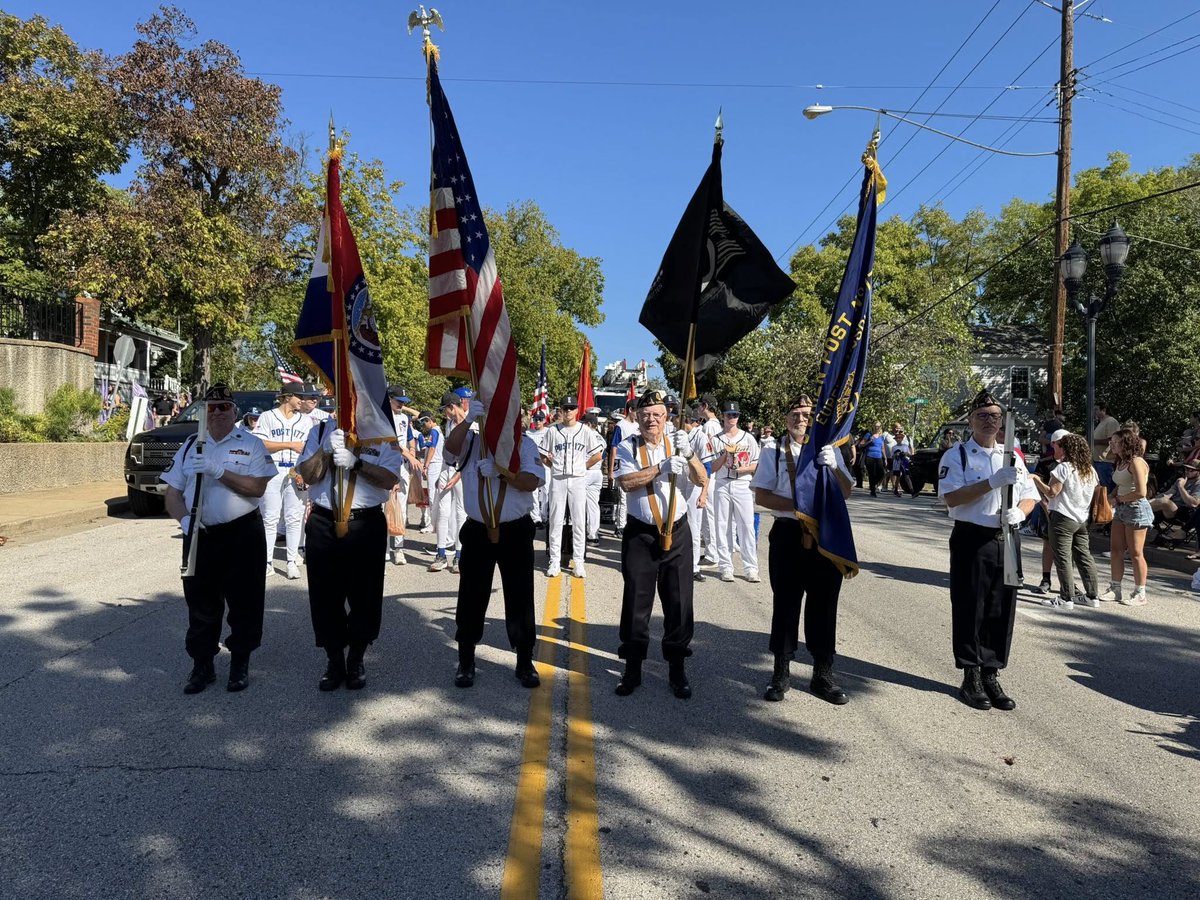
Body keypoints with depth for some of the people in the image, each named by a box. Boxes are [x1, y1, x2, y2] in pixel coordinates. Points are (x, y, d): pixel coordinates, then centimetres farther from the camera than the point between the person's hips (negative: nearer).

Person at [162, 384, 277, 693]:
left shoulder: (251, 444, 1)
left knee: (244, 602, 3)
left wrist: (219, 472, -19)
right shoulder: (190, 447, 11)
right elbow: (173, 493, 9)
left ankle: (240, 664, 18)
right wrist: (184, 519, -10)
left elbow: (258, 487, -12)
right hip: (200, 536, 3)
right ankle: (202, 665, 21)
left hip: (242, 533, -3)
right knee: (200, 604, 8)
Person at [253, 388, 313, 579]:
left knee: (294, 518, 0)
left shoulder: (306, 420, 14)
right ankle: (268, 562, 5)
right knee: (270, 518, -1)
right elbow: (259, 443, -6)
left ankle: (292, 562, 4)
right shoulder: (267, 417, 5)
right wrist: (290, 444, -9)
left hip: (296, 472, 2)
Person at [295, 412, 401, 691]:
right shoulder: (320, 431, 10)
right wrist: (326, 451, -13)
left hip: (366, 524, -2)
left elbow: (389, 480, -10)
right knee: (325, 596, 6)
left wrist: (356, 462, -23)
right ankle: (335, 661, 22)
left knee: (365, 597, 6)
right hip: (324, 524, 2)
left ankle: (356, 660, 25)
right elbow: (307, 475, 3)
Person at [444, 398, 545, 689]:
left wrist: (500, 470, -26)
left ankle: (525, 662, 19)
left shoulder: (524, 443, -1)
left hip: (515, 531, -1)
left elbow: (532, 482, -13)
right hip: (477, 531, 1)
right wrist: (467, 419, -32)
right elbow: (450, 448, -19)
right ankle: (466, 662, 22)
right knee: (471, 598, 8)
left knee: (520, 597, 6)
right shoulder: (471, 439, 3)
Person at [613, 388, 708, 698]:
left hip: (677, 532, 2)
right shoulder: (628, 447, -2)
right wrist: (660, 468, -23)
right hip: (640, 533, -2)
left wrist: (691, 457, -16)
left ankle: (677, 668, 20)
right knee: (636, 601, 4)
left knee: (679, 601, 6)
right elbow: (627, 482, -16)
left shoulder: (677, 446, 4)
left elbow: (701, 481, 1)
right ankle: (632, 667, 16)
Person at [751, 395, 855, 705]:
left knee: (824, 605, 8)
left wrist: (833, 466, -16)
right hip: (788, 534, -2)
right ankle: (781, 673, 20)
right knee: (785, 604, 6)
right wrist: (796, 505, -17)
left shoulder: (829, 451, 9)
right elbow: (761, 495, -4)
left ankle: (823, 675, 22)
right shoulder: (774, 453, 2)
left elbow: (846, 493, 2)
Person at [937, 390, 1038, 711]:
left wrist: (1019, 512, -8)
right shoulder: (956, 455, -2)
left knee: (1002, 611, 8)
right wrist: (993, 482, -24)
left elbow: (1030, 497, 15)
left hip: (1005, 541, 5)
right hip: (971, 540, -5)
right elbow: (951, 497, -16)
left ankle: (990, 675, 20)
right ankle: (971, 678, 14)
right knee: (969, 610, 1)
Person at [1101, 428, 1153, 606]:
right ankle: (1115, 589, 16)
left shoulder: (1136, 462, -15)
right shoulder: (1120, 462, 12)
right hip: (1121, 508, 9)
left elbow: (1141, 492, -21)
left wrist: (1120, 498, -9)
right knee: (1116, 550, 9)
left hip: (1136, 508, -9)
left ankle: (1140, 594, 7)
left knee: (1136, 553, -1)